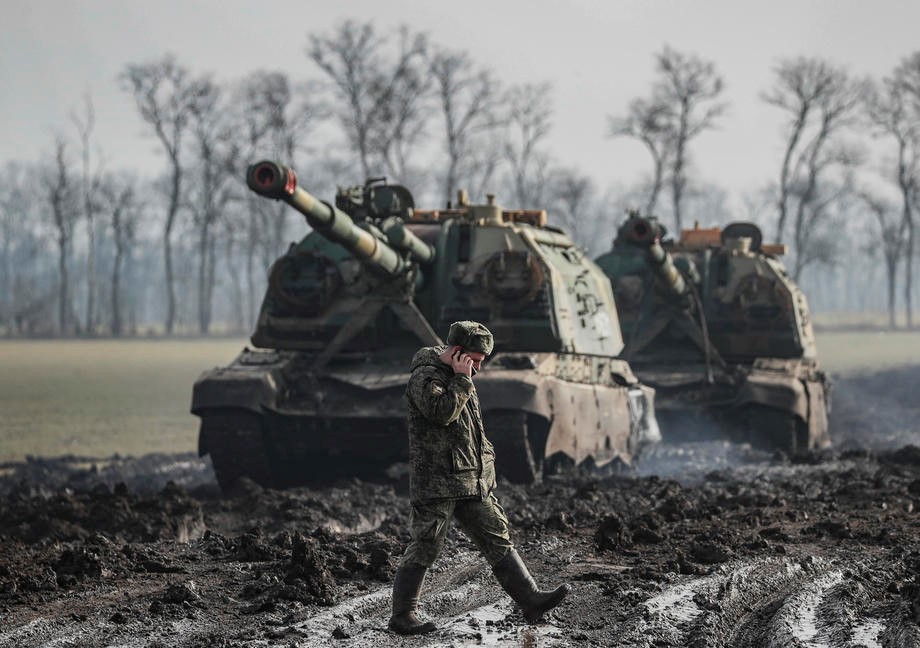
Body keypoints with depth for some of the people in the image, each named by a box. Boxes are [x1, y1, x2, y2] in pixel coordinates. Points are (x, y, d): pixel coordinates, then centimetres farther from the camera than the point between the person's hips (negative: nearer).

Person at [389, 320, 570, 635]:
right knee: (424, 548, -3)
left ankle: (530, 600, 5)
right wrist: (461, 380, -19)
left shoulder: (459, 378, 18)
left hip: (472, 480, 9)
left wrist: (486, 459, 26)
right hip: (436, 482, -9)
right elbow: (441, 411, -29)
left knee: (497, 538, 5)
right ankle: (402, 616, 5)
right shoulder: (424, 377, -11)